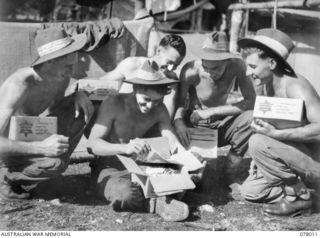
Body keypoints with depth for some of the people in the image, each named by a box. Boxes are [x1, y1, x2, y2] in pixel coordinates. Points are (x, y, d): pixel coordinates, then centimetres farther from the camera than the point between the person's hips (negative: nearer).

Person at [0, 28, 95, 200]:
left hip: (26, 137, 8)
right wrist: (41, 147, -46)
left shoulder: (61, 77, -9)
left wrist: (78, 96, -9)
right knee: (56, 164, -33)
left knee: (80, 109, -4)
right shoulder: (20, 85, -32)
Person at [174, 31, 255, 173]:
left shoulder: (237, 66, -20)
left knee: (250, 117, -27)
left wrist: (211, 111, -28)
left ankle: (231, 164, -8)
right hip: (195, 126, -1)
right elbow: (178, 103, -20)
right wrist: (178, 122, -45)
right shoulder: (191, 70, -24)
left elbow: (251, 101, -23)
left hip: (220, 123, 1)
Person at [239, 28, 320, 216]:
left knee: (258, 142, -24)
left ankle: (298, 197, -9)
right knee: (250, 190, 4)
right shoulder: (269, 85, 5)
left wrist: (276, 134, -34)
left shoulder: (295, 86, -23)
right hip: (299, 157, 8)